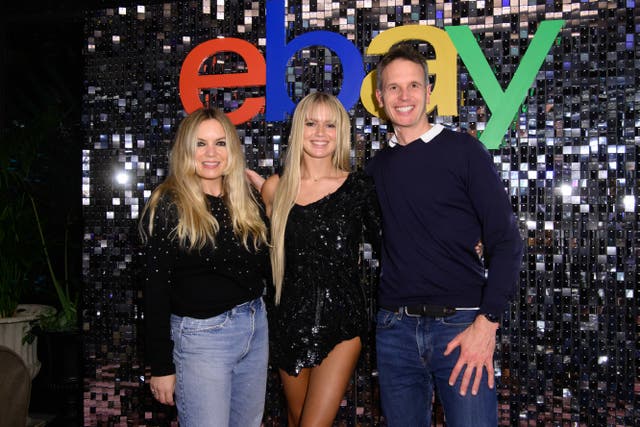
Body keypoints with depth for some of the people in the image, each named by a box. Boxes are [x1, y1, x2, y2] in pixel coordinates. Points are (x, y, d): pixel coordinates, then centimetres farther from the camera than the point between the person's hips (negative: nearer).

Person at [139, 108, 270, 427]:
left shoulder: (246, 202, 7)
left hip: (255, 327, 6)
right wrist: (161, 366, -10)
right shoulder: (167, 207, -10)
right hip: (201, 335, -6)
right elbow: (156, 289, -10)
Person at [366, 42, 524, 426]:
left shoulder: (463, 150, -2)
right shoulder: (378, 166, 11)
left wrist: (487, 322, -14)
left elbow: (506, 240, -7)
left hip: (461, 325, -4)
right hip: (395, 328, 4)